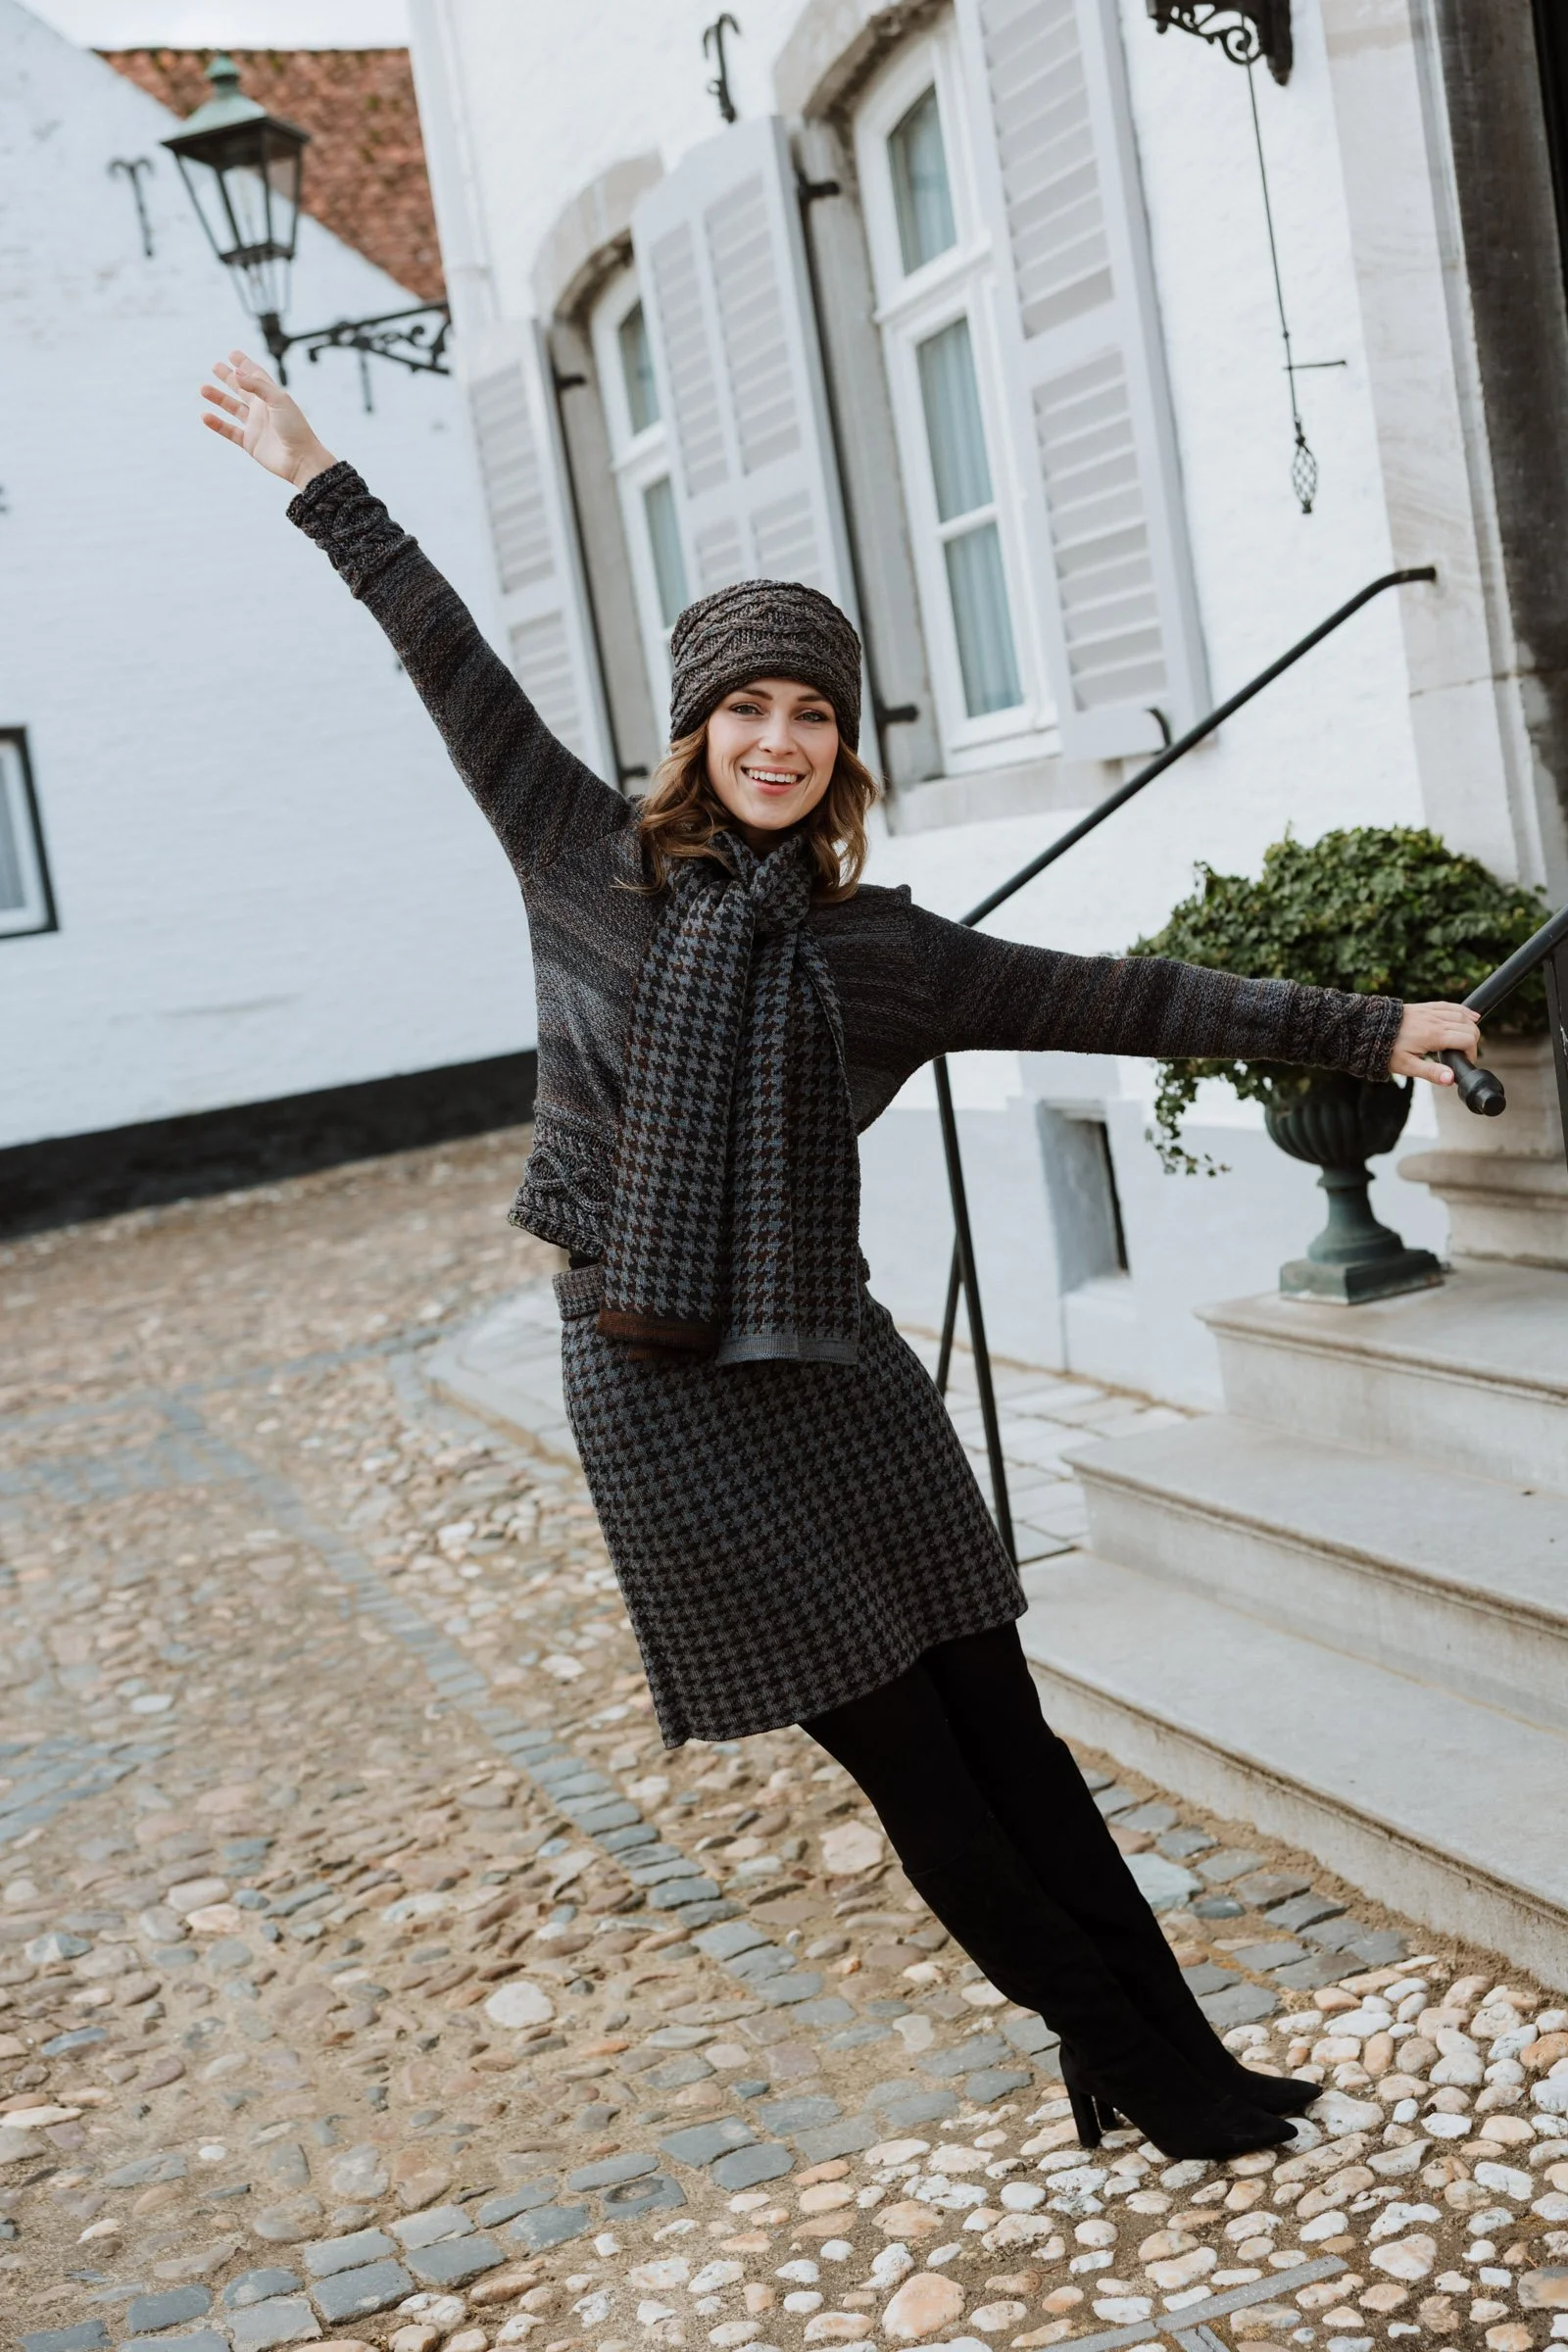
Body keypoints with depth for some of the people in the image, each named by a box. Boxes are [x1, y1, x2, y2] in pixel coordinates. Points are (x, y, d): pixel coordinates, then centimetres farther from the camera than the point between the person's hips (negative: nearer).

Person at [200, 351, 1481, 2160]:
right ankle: (1135, 2064, 13)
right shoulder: (600, 872, 2)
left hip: (834, 1374, 2)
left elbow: (1117, 1000, 7)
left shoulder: (876, 945, 7)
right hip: (662, 1392, -2)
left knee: (1000, 1730, 4)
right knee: (904, 1759, 2)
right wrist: (318, 483, 14)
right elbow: (459, 675, 7)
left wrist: (1362, 1030, 8)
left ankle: (1168, 2055, 14)